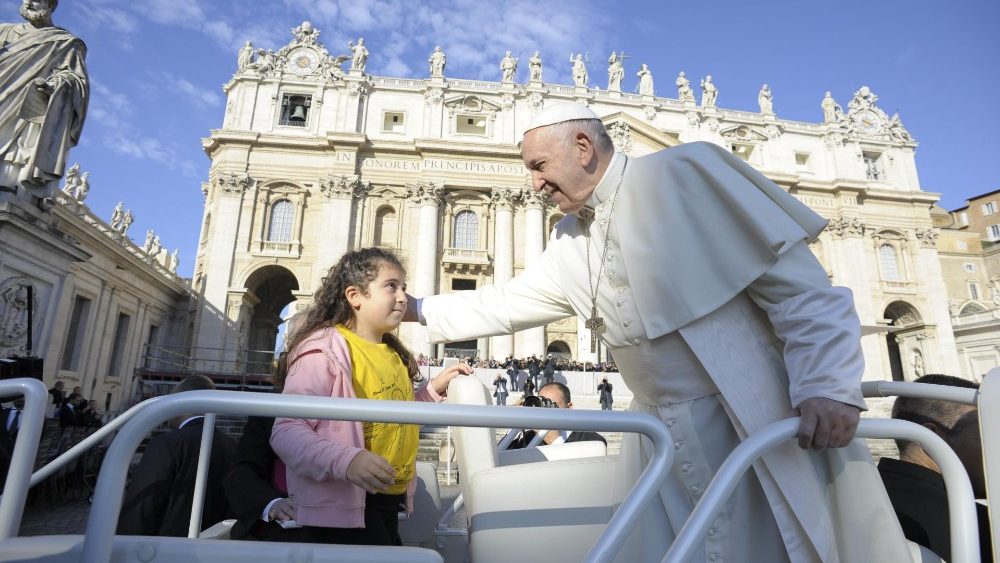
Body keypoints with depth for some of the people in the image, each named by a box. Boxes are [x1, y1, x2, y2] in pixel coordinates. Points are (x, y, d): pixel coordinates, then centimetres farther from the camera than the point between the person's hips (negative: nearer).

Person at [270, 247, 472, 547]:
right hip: (342, 509, -9)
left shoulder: (393, 354, 10)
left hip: (388, 501, 9)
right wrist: (346, 460, -38)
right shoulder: (326, 350, -17)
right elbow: (287, 431, -24)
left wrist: (433, 390, 6)